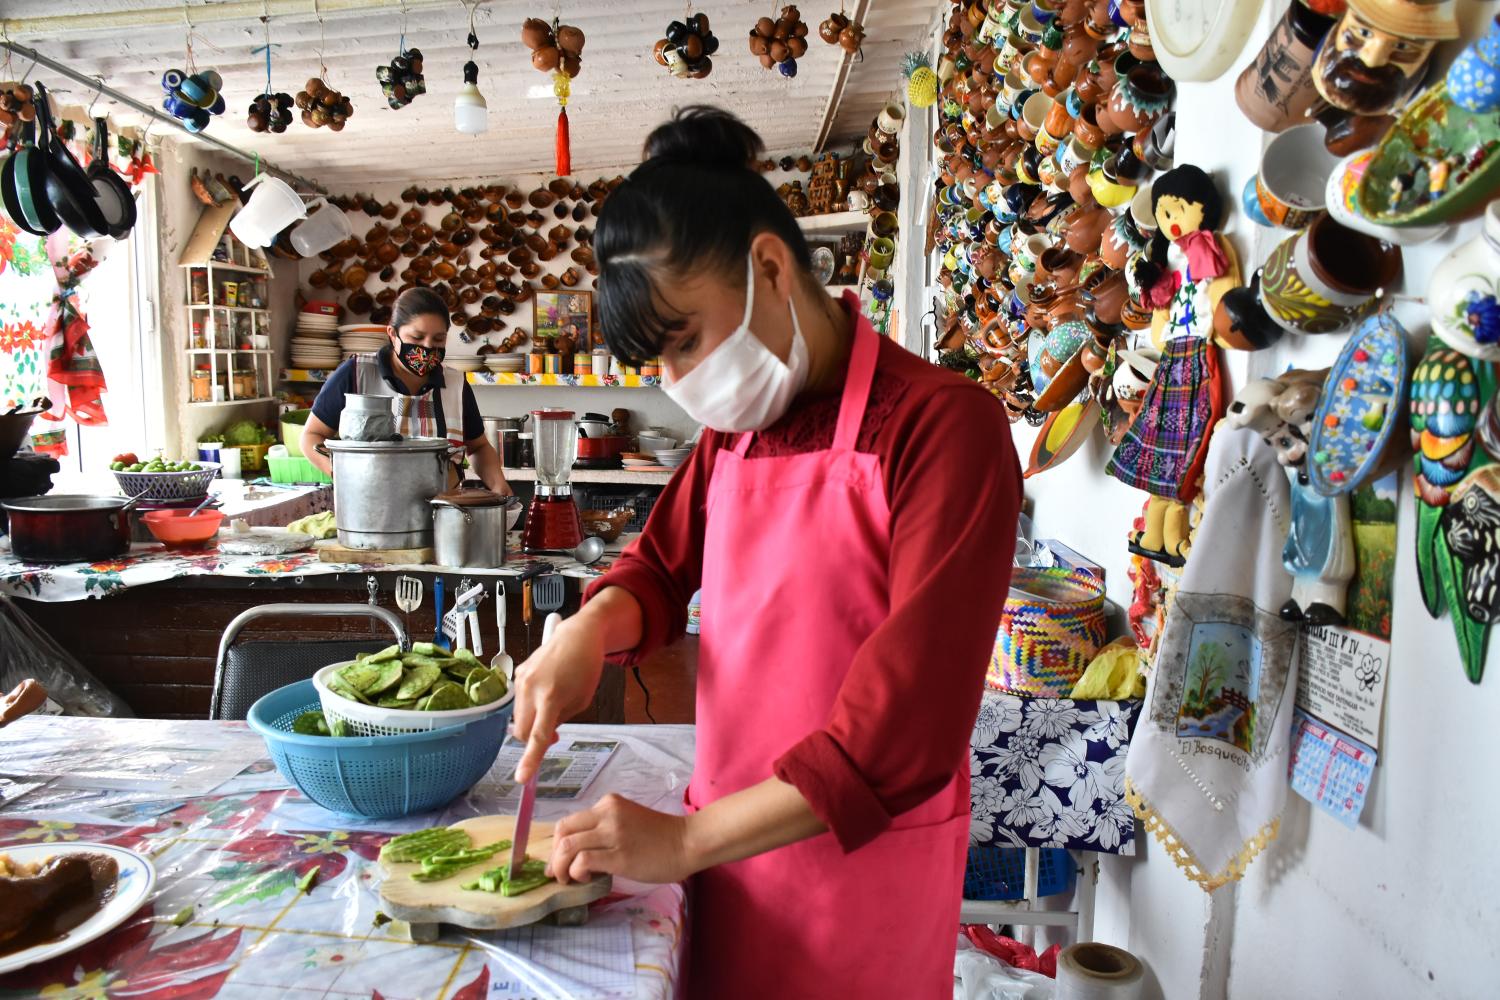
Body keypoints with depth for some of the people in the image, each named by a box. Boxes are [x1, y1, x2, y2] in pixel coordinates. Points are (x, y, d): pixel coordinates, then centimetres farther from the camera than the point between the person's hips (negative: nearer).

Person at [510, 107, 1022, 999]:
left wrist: (689, 839, -23)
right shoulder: (734, 430, 3)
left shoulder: (943, 425, -20)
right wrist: (591, 629, -8)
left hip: (861, 861, -6)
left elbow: (911, 723, -25)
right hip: (726, 842, 6)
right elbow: (662, 567, 15)